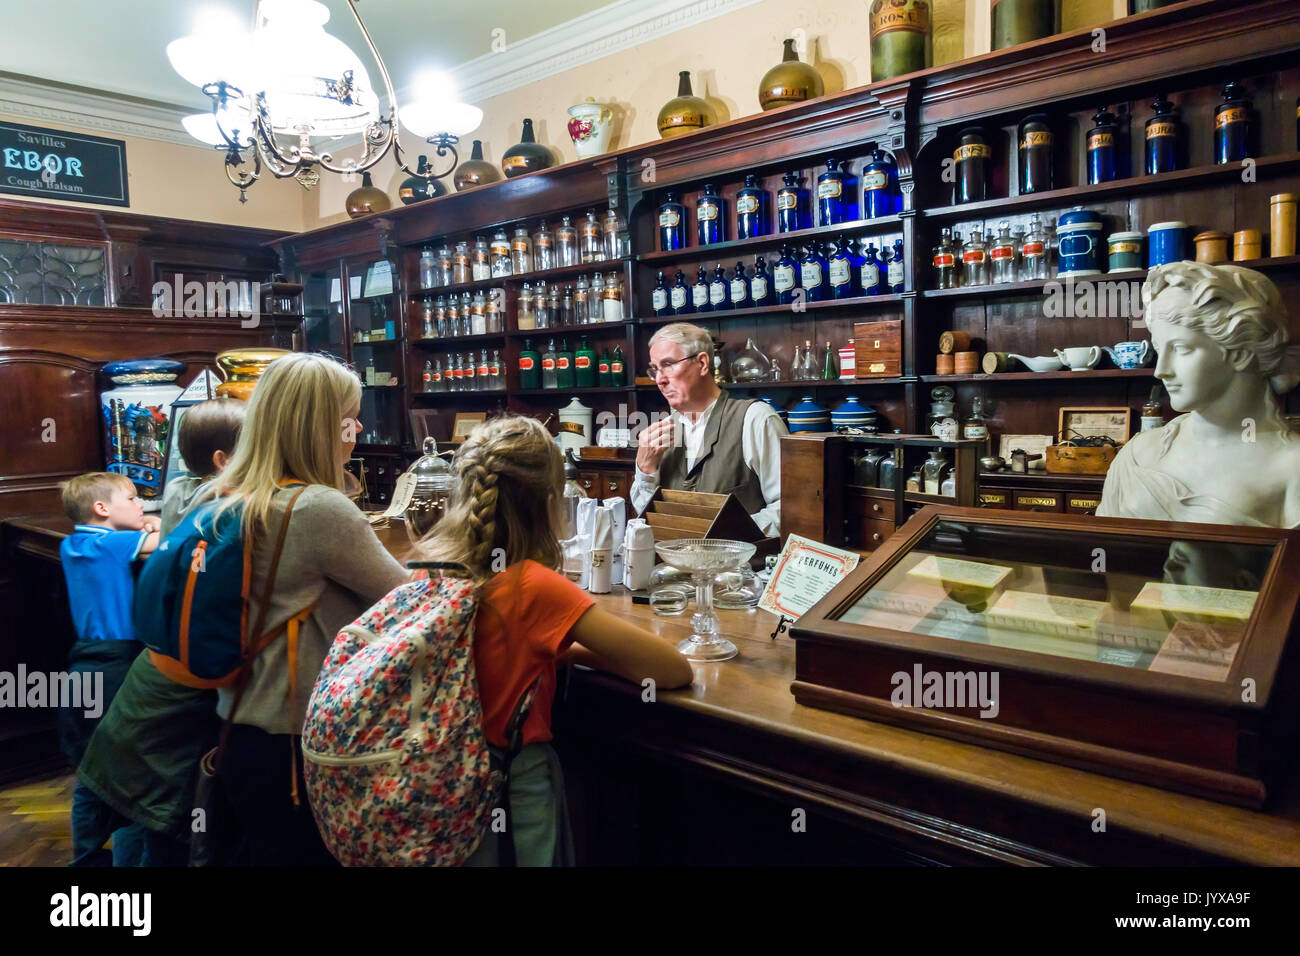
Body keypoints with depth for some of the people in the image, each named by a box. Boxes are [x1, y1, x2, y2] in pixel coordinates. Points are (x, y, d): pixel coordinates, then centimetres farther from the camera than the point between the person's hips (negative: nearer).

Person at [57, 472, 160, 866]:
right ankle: (130, 859, 8)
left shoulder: (72, 546, 9)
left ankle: (87, 858, 33)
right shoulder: (112, 543, -14)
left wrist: (142, 533, 2)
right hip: (117, 670, -9)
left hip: (85, 670, 9)